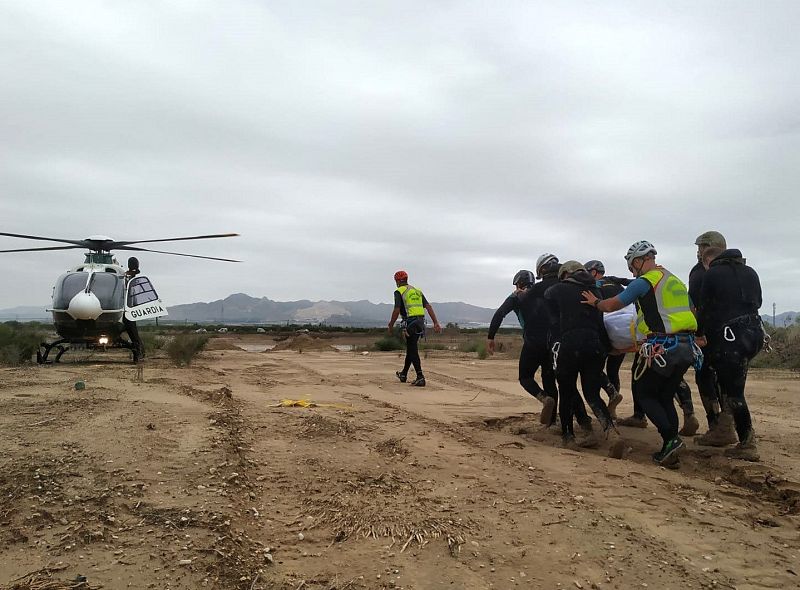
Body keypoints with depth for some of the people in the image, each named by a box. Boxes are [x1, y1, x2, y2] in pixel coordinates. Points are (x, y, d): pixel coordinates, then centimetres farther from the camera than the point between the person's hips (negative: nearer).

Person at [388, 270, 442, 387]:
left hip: (410, 322, -7)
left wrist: (391, 325, 1)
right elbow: (428, 306, 10)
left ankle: (420, 378, -11)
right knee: (410, 348, 18)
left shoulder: (399, 292, -2)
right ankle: (403, 374, 31)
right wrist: (436, 322, 7)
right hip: (420, 322, 7)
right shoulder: (417, 290, 18)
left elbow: (396, 310, -12)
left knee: (413, 351, -4)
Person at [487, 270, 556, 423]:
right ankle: (551, 418, 16)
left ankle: (545, 398, -17)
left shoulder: (516, 297, 10)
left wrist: (490, 338, -5)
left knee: (525, 378, 12)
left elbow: (499, 314, -5)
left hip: (532, 343, -4)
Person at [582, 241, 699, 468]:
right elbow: (691, 312, 25)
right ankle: (670, 450, 12)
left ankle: (671, 439, -9)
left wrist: (595, 302, 17)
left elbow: (611, 305, -2)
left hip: (661, 347, -8)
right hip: (686, 347, 8)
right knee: (665, 398, 15)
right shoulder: (676, 281, 18)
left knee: (644, 394, 6)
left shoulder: (644, 282, -6)